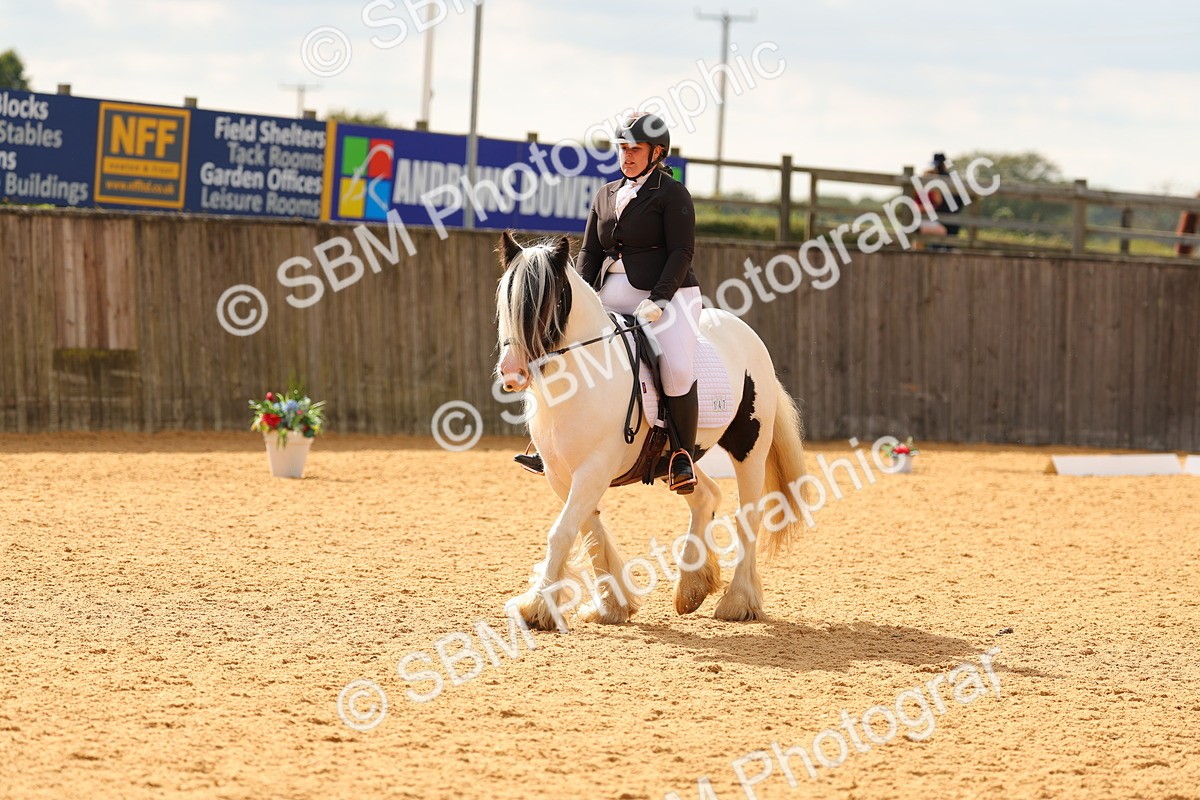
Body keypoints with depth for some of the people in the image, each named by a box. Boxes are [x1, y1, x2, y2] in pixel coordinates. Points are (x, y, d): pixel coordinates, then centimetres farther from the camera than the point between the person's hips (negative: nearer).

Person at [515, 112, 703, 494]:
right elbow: (590, 252, 15)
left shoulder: (672, 194, -2)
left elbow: (681, 252, -10)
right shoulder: (606, 194, 17)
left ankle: (682, 456, -11)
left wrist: (657, 300, -21)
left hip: (668, 295, -6)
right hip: (612, 298, 6)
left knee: (677, 370, -28)